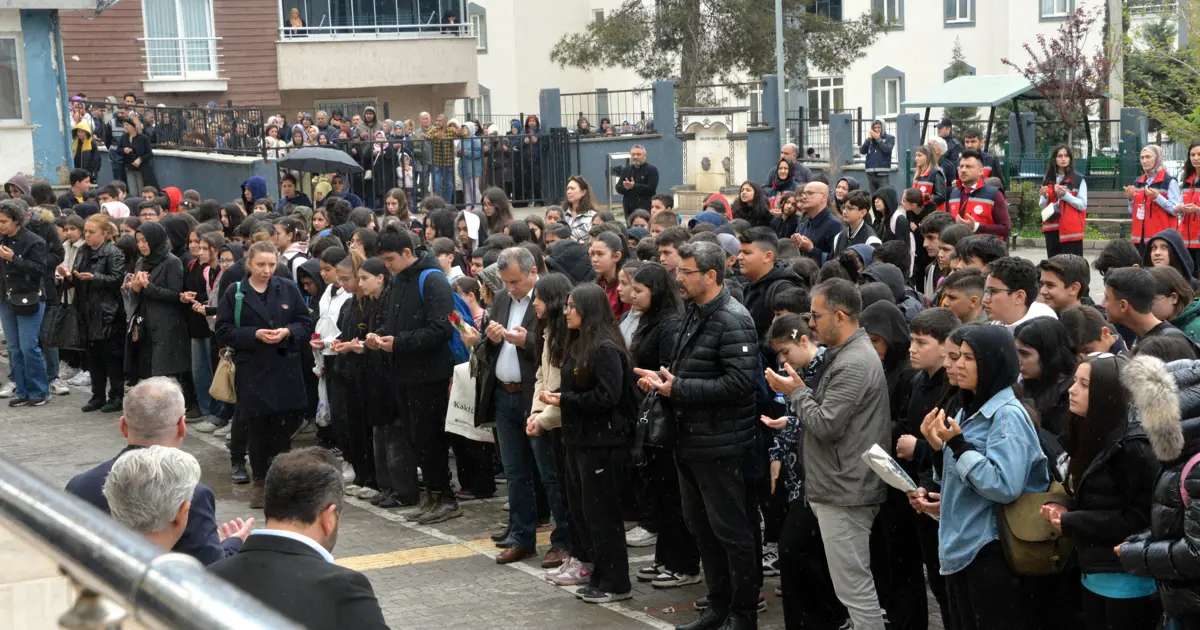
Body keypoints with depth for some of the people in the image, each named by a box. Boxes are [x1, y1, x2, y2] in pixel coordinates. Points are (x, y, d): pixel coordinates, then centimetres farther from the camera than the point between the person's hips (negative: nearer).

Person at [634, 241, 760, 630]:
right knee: (701, 527, 17)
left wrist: (677, 388, -22)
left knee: (731, 531, 0)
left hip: (718, 447, -10)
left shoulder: (733, 321, -18)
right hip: (690, 441, 10)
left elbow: (740, 382, -26)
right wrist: (660, 377, 5)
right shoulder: (694, 314, 12)